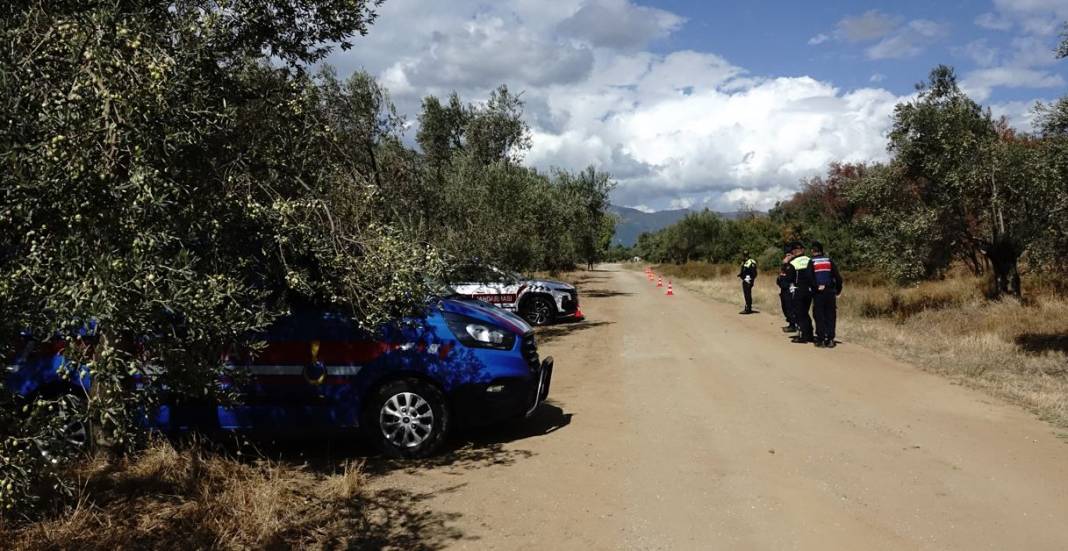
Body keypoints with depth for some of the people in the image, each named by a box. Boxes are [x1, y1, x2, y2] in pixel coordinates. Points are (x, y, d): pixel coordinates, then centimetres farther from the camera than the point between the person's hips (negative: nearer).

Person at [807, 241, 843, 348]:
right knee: (830, 316, 8)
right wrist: (838, 289, 9)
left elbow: (810, 278, -13)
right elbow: (837, 276, 2)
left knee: (819, 316, 4)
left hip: (818, 292, -2)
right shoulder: (829, 260, 5)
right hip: (830, 291, 2)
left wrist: (815, 287, -4)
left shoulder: (812, 262, -2)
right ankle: (830, 340, 5)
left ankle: (821, 340, 2)